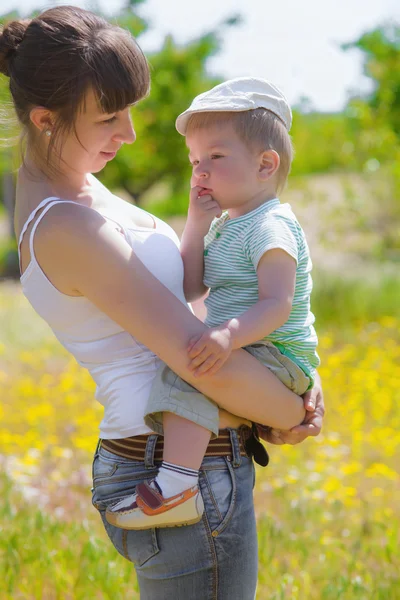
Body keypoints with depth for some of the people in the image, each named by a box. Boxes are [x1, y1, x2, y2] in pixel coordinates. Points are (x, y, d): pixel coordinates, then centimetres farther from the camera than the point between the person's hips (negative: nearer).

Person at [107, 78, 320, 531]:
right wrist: (197, 223, 1)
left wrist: (230, 335, -43)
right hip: (247, 354, 11)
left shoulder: (269, 227, -15)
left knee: (186, 374, -31)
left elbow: (277, 304, -26)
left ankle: (177, 486, -38)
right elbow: (190, 289, 10)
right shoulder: (226, 225, 15)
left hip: (279, 357, -11)